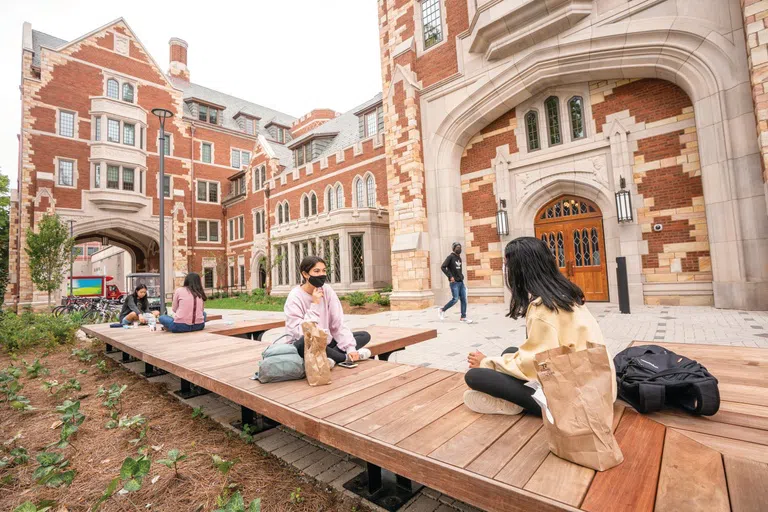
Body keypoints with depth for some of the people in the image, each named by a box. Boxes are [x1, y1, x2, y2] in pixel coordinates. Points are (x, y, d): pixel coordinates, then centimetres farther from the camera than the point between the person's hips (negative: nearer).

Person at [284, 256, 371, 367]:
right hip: (304, 346, -5)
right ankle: (346, 358, -17)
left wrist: (350, 347, -19)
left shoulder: (327, 290, -3)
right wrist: (314, 305, -24)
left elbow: (338, 324, -7)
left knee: (365, 336, -5)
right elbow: (300, 333, -25)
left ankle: (330, 358, -23)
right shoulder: (295, 297, -16)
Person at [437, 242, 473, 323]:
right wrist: (450, 276, -18)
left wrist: (461, 275, 8)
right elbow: (443, 267, -15)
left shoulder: (459, 258, 14)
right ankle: (442, 310, 9)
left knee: (464, 299, 3)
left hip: (461, 282, 7)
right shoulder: (450, 257, -8)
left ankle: (463, 317, 8)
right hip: (454, 282, -7)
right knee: (455, 299, -8)